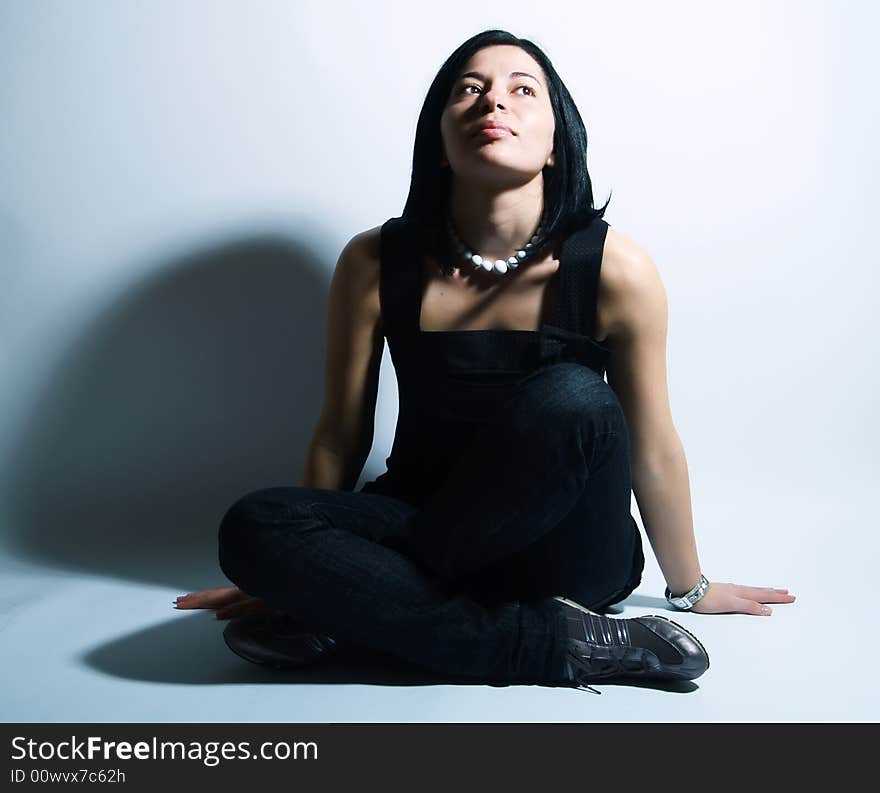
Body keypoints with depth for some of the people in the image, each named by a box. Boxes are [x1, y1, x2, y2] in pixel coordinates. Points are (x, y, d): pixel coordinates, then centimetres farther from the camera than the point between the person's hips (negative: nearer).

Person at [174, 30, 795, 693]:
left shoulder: (615, 270, -15)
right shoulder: (376, 264, -11)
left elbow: (653, 450, -3)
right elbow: (340, 438, 1)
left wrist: (690, 587, 10)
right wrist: (287, 572, 12)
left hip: (562, 556, -1)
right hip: (425, 518, 2)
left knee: (571, 399, -33)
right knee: (252, 528, -26)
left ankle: (359, 615, -16)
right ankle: (558, 642, -21)